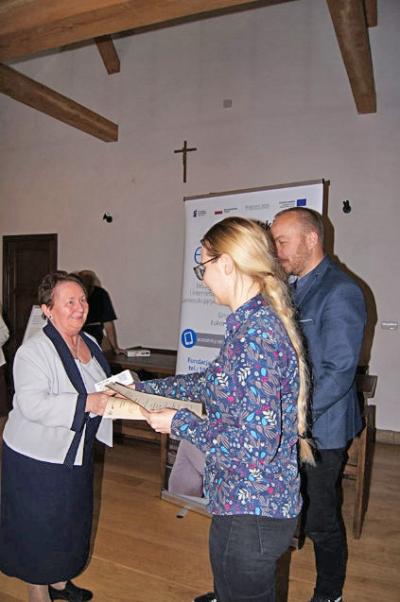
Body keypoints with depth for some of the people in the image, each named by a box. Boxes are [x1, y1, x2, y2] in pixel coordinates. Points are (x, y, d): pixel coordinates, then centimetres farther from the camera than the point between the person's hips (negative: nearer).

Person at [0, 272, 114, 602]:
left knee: (71, 522, 23)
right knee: (39, 529, 9)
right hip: (38, 460, -8)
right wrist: (87, 403, -36)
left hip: (76, 454, 8)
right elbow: (33, 404, -32)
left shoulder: (89, 343, 3)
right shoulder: (33, 351, -22)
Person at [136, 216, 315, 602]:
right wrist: (144, 388, 19)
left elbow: (257, 445, -29)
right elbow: (214, 382, 15)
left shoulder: (255, 331, -27)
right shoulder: (259, 320, 3)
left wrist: (178, 423, -16)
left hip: (250, 513, -8)